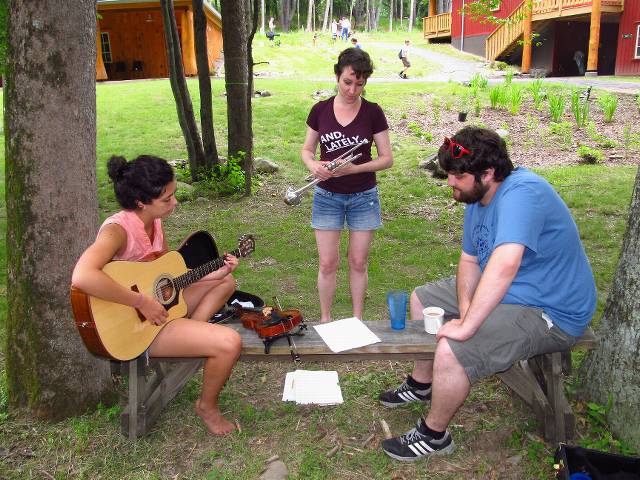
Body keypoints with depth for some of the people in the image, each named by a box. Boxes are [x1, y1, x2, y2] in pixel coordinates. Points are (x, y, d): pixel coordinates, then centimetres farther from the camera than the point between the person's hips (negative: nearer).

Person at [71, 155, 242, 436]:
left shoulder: (154, 222, 1)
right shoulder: (118, 229, -25)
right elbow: (82, 277, -43)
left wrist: (213, 273, 1)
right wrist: (142, 302, -35)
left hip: (159, 304, 9)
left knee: (226, 283, 21)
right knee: (229, 343, -22)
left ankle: (188, 343, 7)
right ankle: (207, 406, 6)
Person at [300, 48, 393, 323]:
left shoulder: (373, 112, -6)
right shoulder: (320, 110, -1)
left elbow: (387, 158, -4)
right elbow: (307, 149, 8)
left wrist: (354, 168, -20)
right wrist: (312, 164, -16)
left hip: (363, 197, -1)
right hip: (327, 196, 1)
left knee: (358, 262, 9)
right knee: (327, 263, 3)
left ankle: (357, 319, 25)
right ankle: (325, 320, 22)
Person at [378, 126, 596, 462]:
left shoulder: (521, 192, -30)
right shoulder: (477, 198, 2)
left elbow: (505, 263, -43)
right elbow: (469, 260, 6)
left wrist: (467, 326, -38)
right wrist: (465, 307, -12)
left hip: (549, 314, -10)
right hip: (502, 293, 10)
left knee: (451, 352, -28)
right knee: (422, 298, 18)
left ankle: (434, 435, 0)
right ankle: (422, 384, 34)